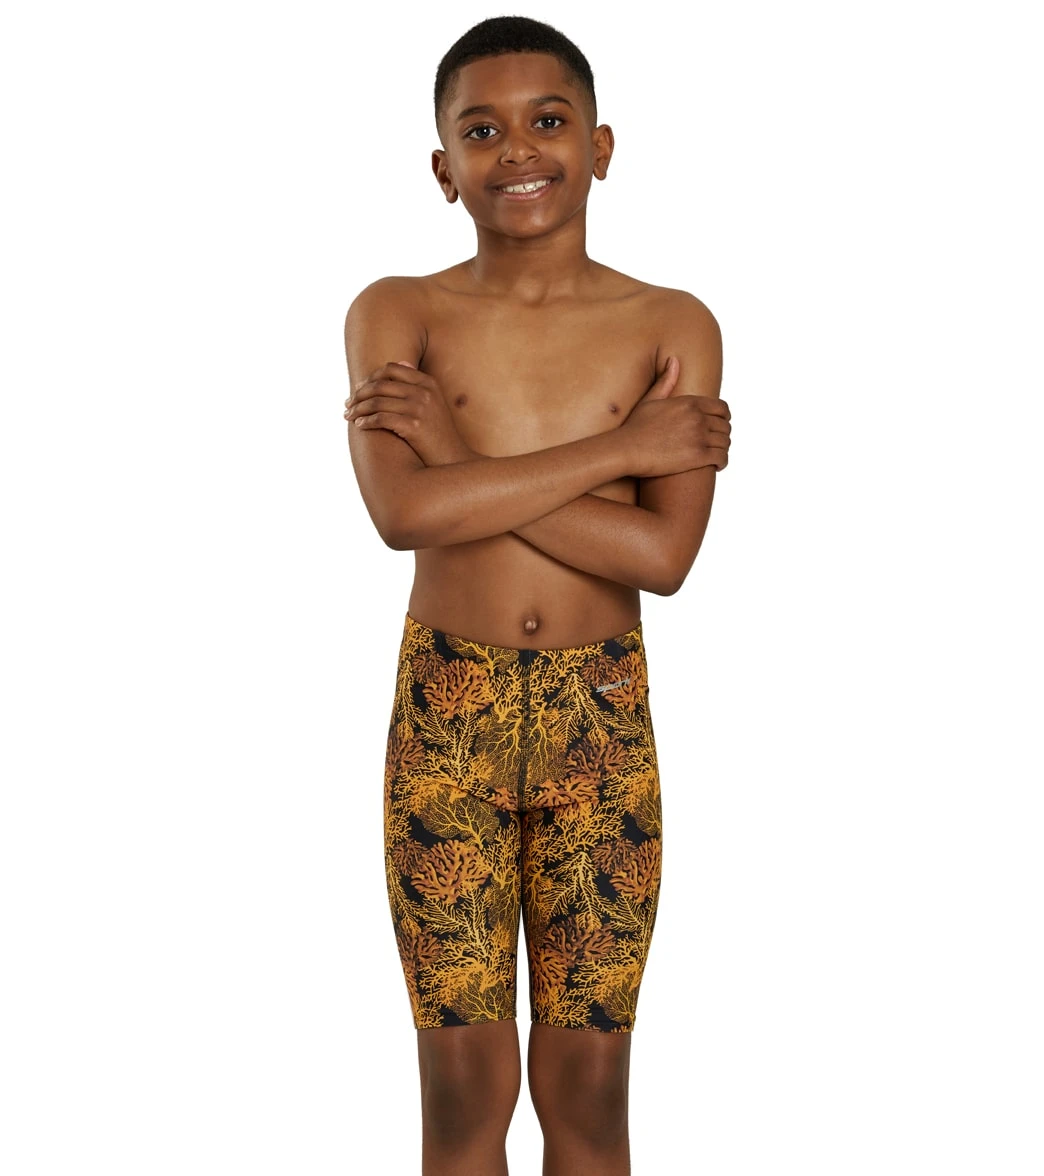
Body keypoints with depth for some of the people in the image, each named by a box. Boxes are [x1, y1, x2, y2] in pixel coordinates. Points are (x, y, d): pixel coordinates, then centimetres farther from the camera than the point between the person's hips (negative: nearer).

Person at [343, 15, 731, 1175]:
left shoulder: (672, 327, -2)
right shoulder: (397, 315, -3)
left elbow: (664, 555, -15)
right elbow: (403, 513, -20)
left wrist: (457, 453, -15)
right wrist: (618, 445, -17)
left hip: (604, 723, 1)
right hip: (446, 717, 0)